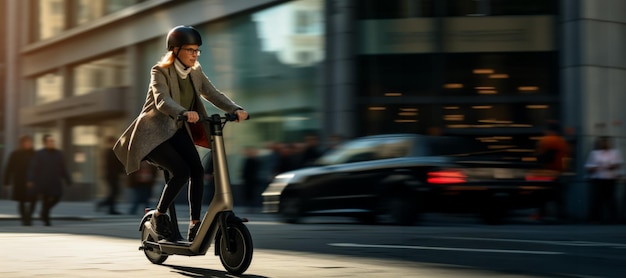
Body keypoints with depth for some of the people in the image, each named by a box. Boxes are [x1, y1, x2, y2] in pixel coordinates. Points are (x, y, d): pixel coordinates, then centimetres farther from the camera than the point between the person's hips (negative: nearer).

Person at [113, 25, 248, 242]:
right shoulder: (160, 72, -15)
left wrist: (236, 110, -24)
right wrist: (184, 113, -51)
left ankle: (195, 224, -7)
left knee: (197, 171, -14)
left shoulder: (195, 72, 3)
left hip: (177, 131, 6)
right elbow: (162, 100, -32)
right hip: (153, 133, -6)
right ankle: (158, 216, -4)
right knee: (180, 171, -23)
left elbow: (213, 94, -7)